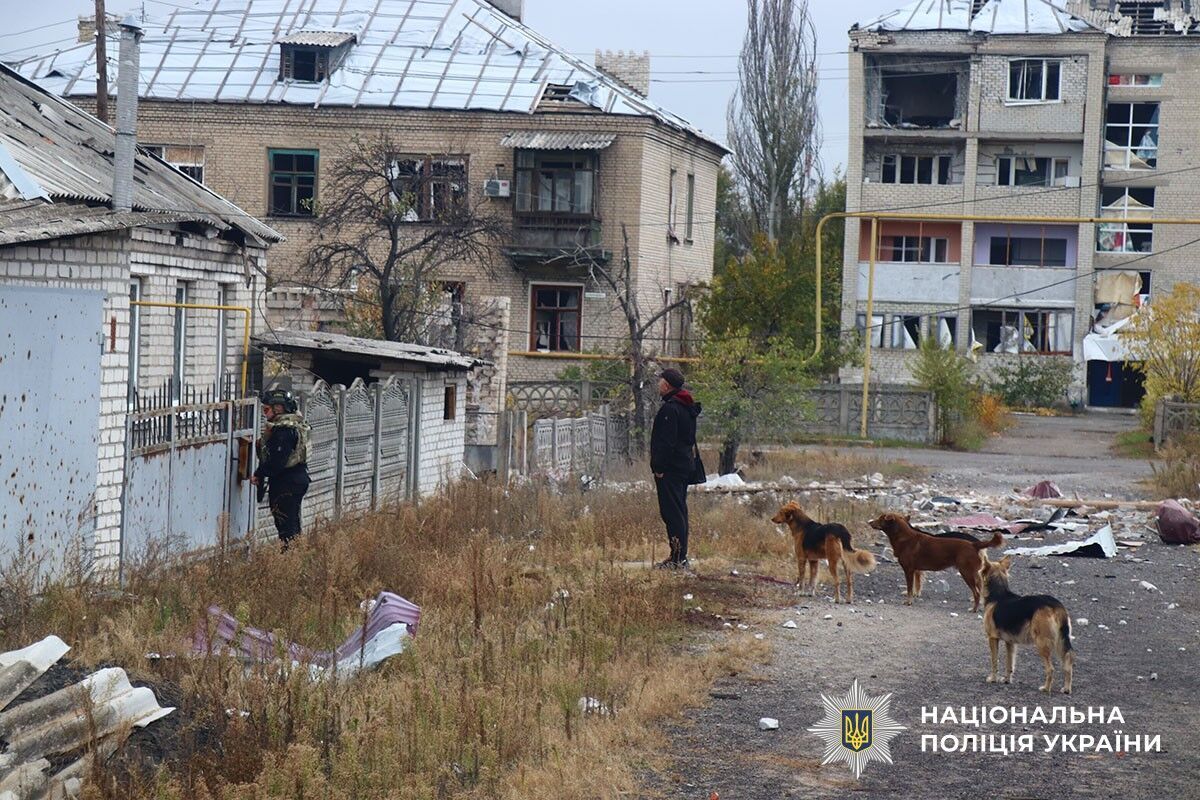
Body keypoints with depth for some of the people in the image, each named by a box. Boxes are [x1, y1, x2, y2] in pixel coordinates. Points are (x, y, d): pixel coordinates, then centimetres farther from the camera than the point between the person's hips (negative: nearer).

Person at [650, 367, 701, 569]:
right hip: (685, 465, 10)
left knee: (672, 512, -9)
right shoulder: (688, 408, 14)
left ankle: (677, 558, -11)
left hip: (670, 469, -10)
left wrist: (658, 467, -18)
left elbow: (666, 442, -20)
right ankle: (680, 557, 18)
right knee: (679, 510, 14)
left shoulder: (670, 409, -17)